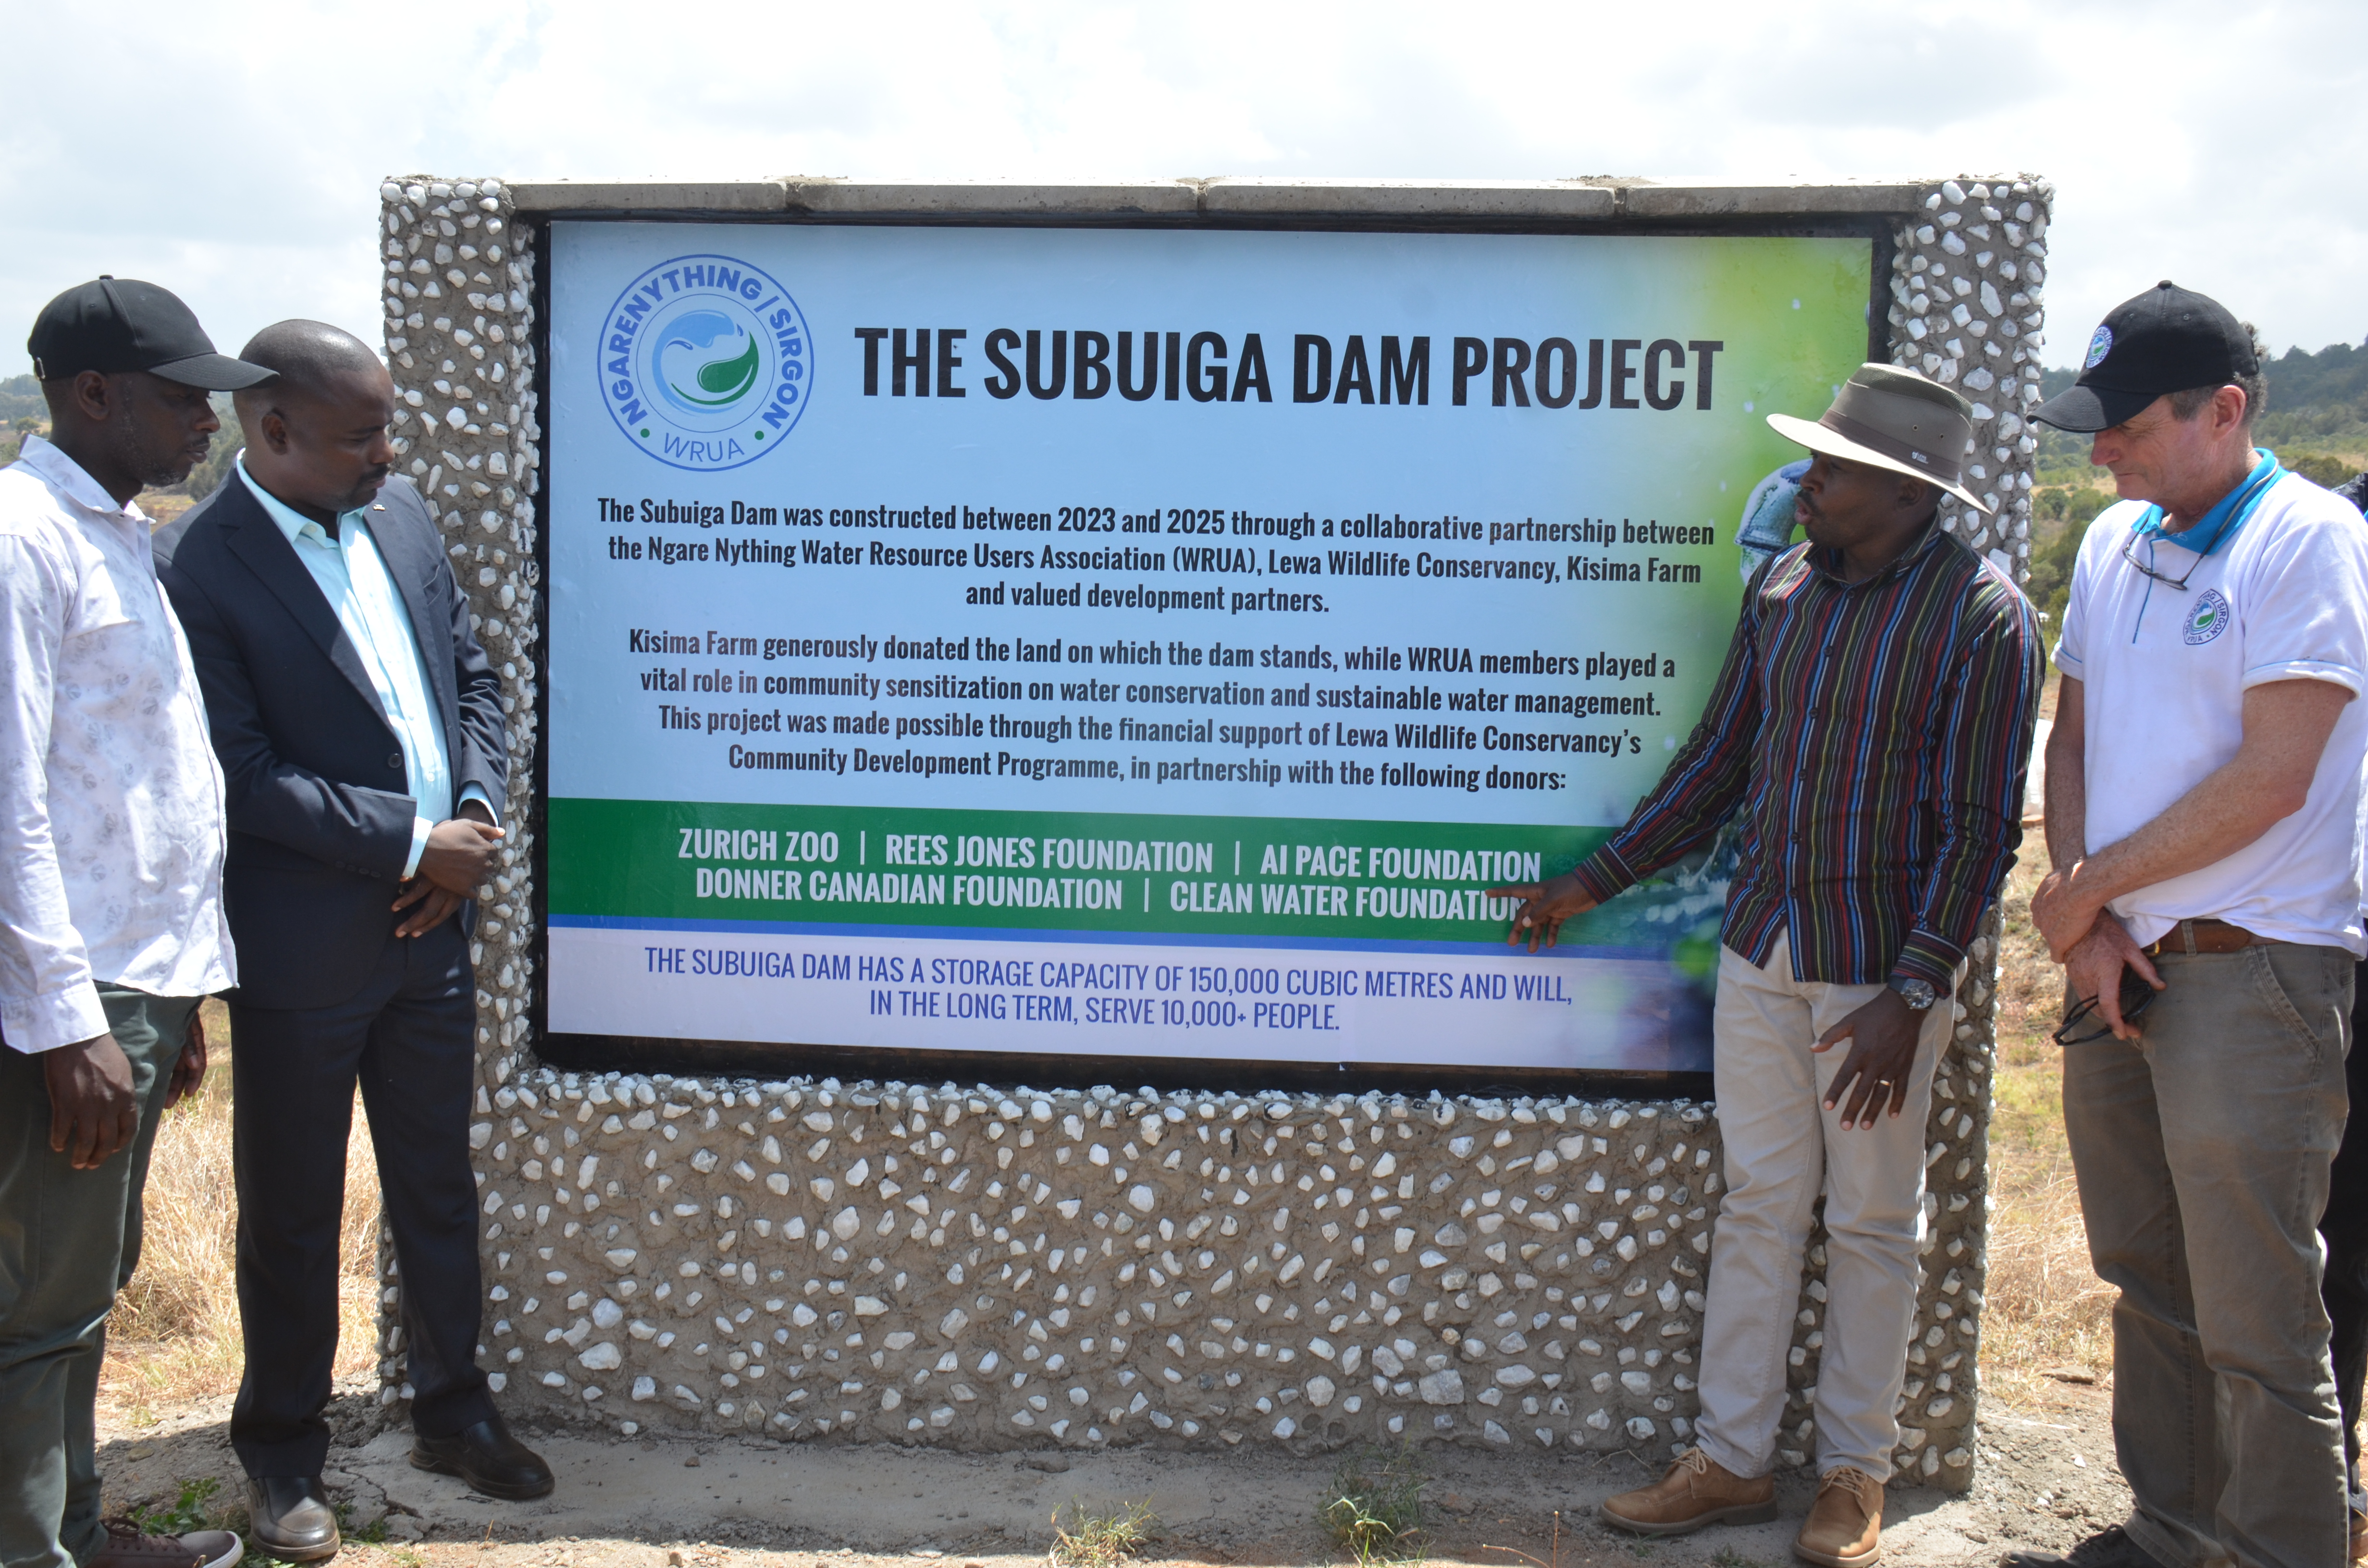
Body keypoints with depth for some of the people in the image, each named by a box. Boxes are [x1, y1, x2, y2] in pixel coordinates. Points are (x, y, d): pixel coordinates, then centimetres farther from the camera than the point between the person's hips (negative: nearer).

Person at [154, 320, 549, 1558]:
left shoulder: (400, 518, 4)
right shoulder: (194, 569, -16)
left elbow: (473, 676, 11)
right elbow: (246, 776, -19)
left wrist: (474, 814, -5)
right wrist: (416, 843, -18)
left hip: (431, 929, 6)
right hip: (302, 955, -6)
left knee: (439, 1188, 18)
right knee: (292, 1214, 12)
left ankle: (451, 1410, 36)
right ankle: (282, 1453, 32)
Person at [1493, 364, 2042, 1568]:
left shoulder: (1979, 615, -12)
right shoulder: (1783, 588, 5)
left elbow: (1979, 828, -12)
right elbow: (1719, 760, 13)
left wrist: (1911, 995, -18)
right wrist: (1594, 883, 13)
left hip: (1879, 970, -5)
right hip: (1760, 948, 5)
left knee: (1871, 1223, 8)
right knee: (1757, 1206, 11)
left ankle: (1854, 1471, 25)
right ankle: (1730, 1458, 22)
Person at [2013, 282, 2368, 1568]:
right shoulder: (2115, 540, 11)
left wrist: (2089, 884, -9)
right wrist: (2084, 917, -1)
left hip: (2253, 975, -7)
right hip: (2121, 967, 7)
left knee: (2256, 1326, -1)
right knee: (2147, 1284, 17)